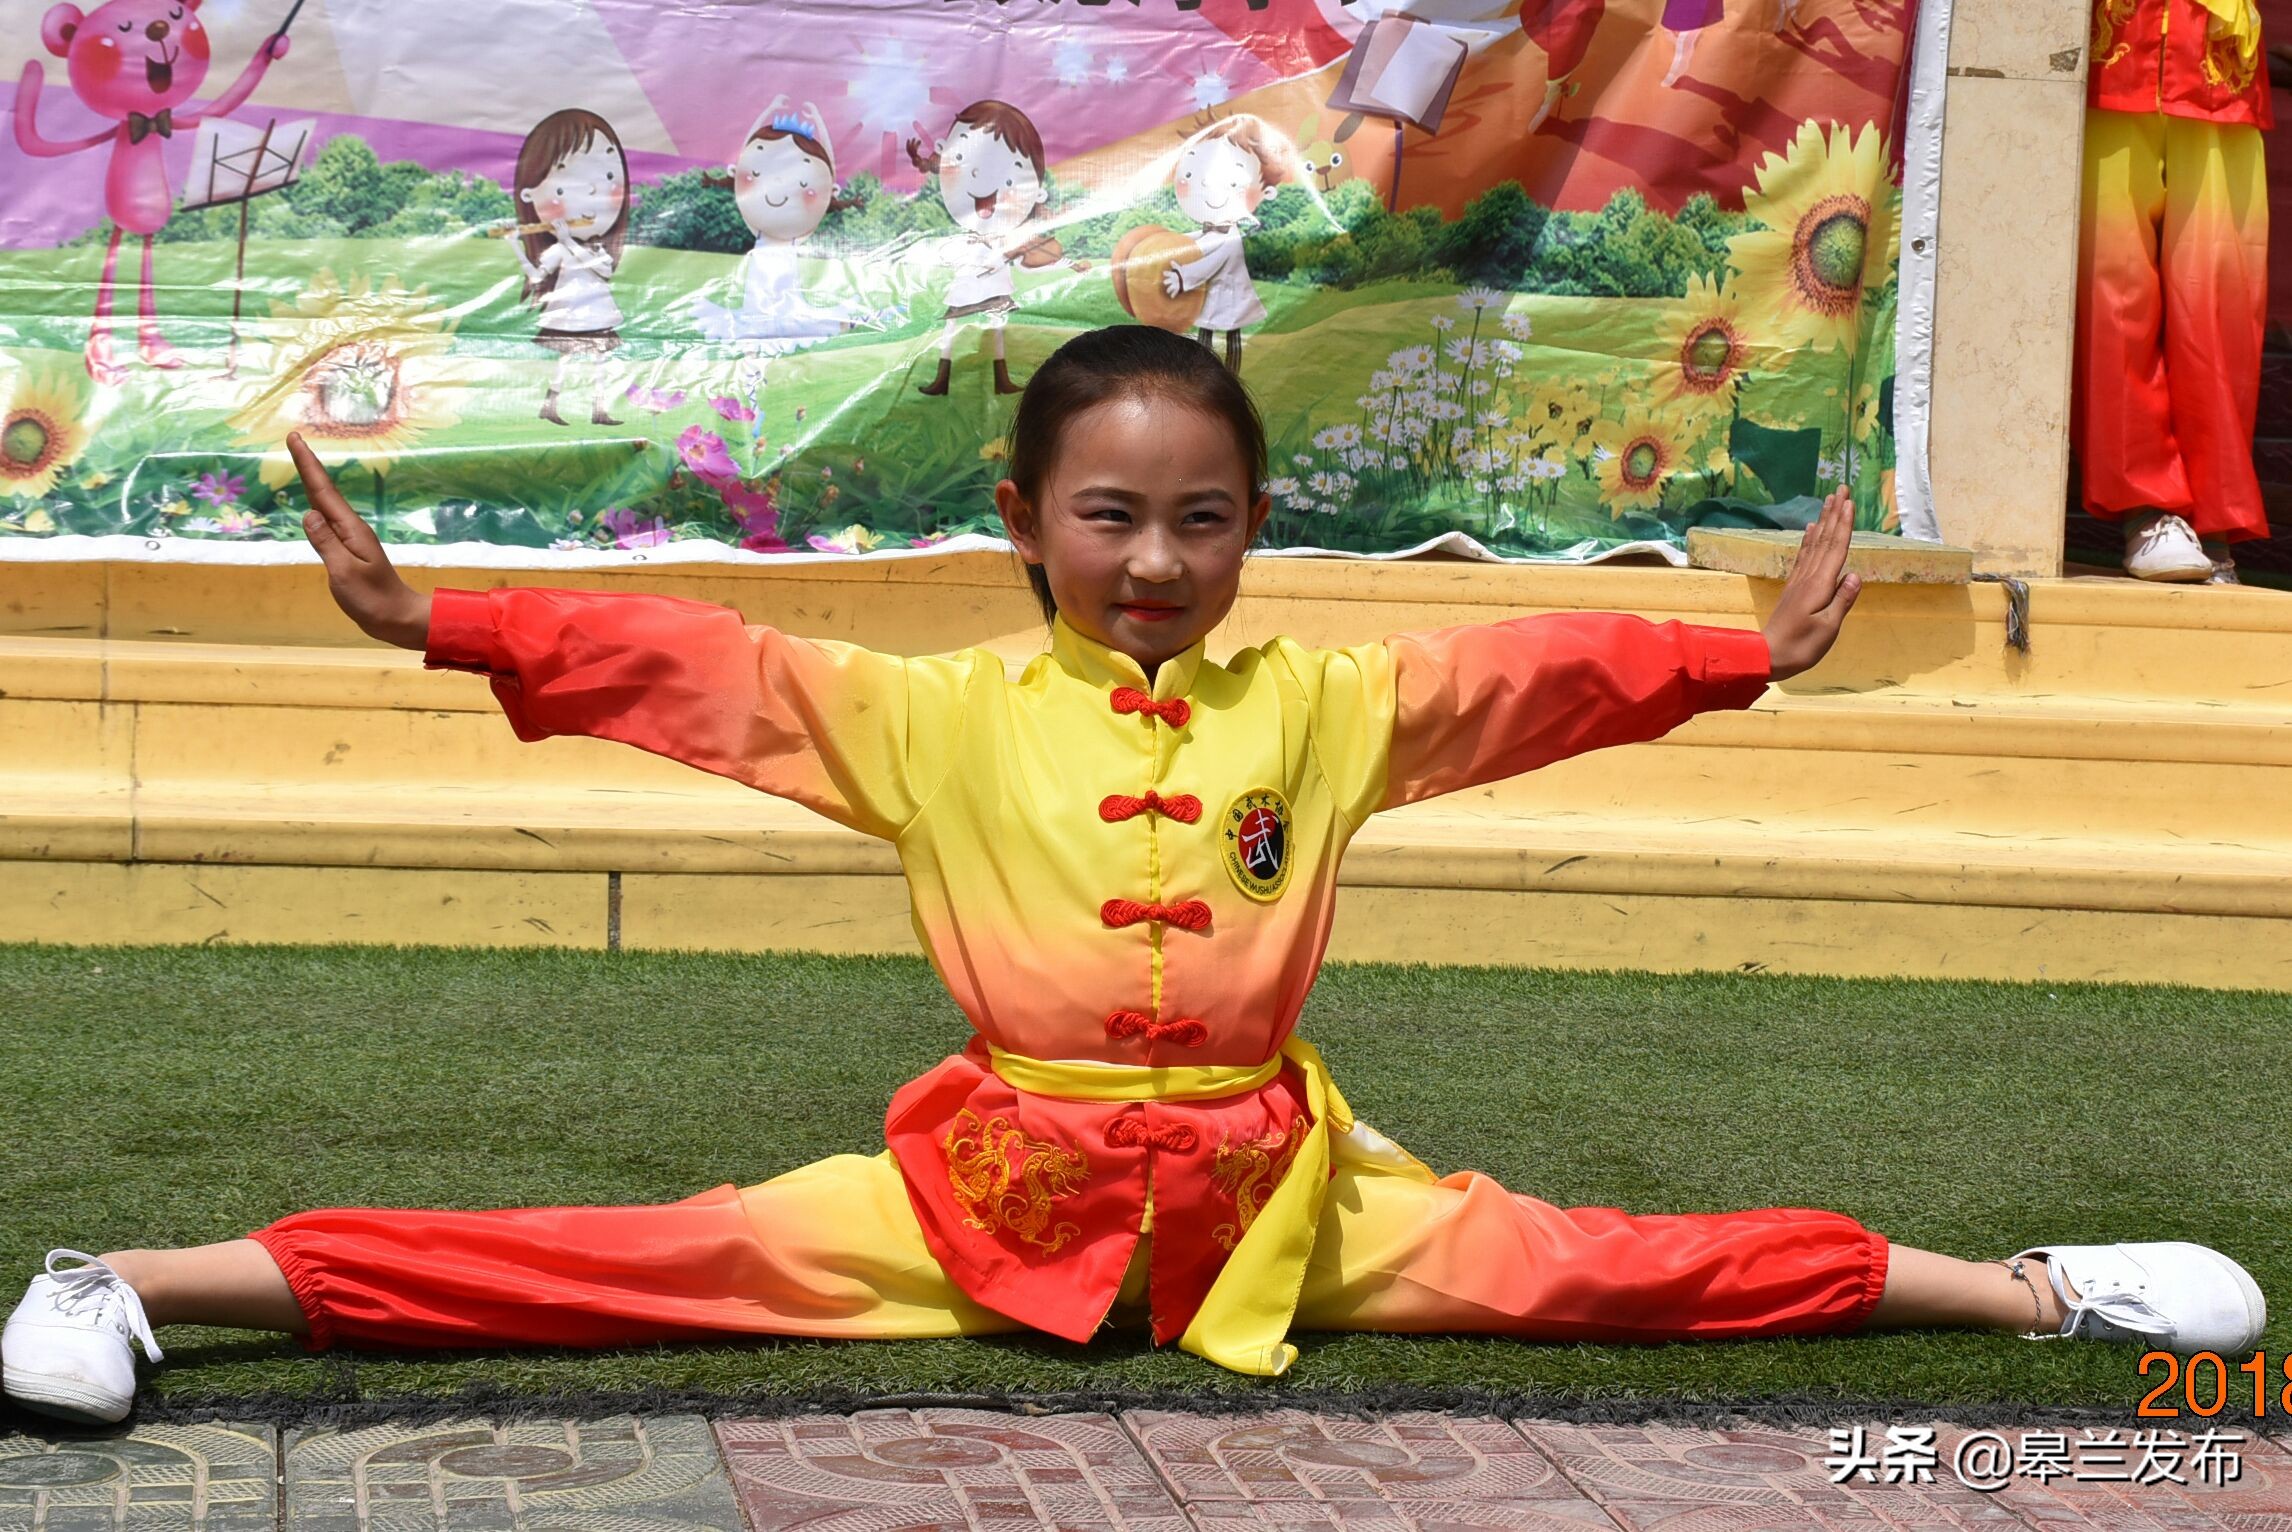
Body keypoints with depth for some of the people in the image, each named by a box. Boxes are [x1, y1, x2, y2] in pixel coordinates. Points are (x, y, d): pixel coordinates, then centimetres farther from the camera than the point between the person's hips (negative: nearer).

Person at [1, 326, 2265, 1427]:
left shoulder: (1328, 704, 5)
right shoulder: (937, 718, 0)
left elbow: (1537, 674, 7)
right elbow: (688, 668, -6)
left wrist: (1757, 651, 2)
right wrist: (432, 622, -13)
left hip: (1281, 1197, 2)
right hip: (991, 1187, -2)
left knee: (1590, 1268, -4)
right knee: (654, 1263, -15)